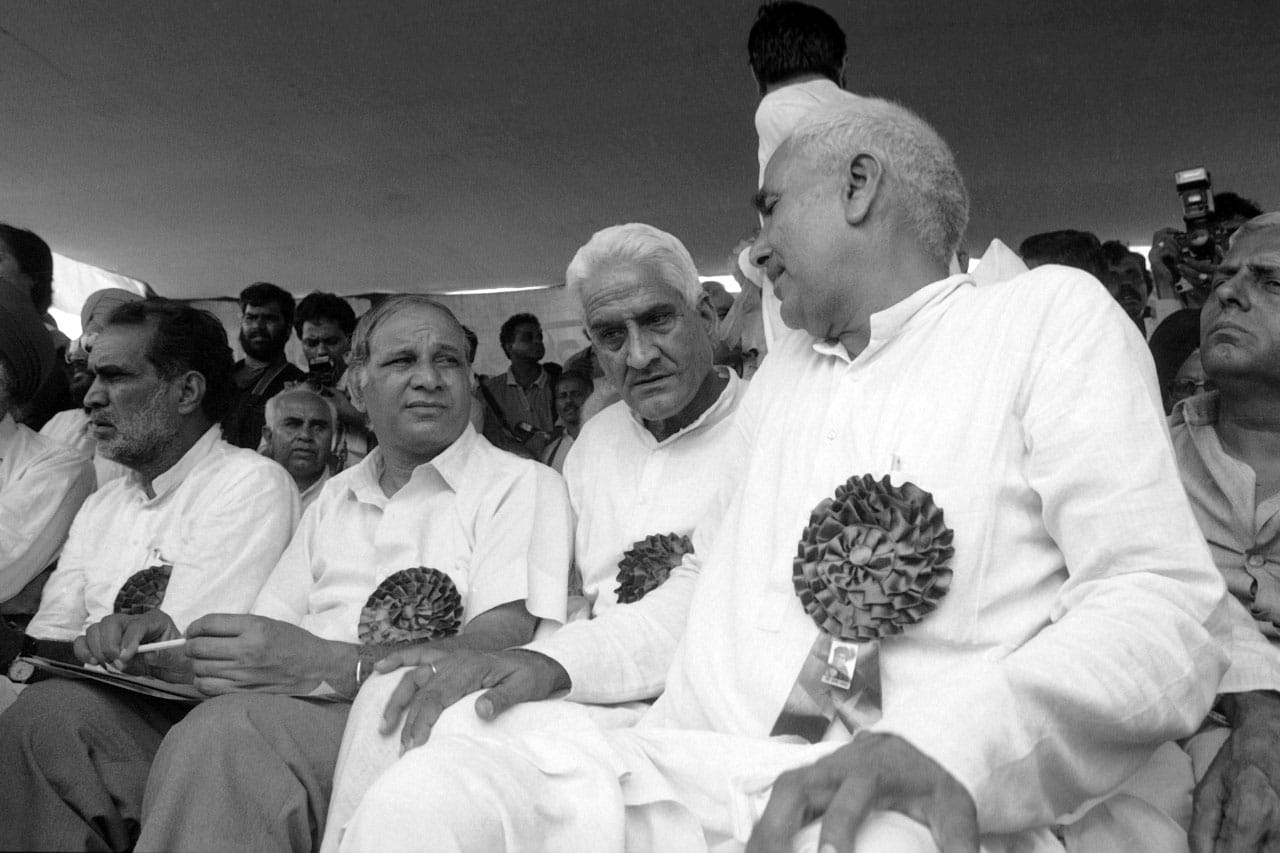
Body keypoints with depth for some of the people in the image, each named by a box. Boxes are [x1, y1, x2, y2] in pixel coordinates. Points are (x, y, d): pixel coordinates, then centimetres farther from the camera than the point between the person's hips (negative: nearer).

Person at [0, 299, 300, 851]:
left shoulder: (252, 485, -7)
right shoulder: (101, 506, 19)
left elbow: (170, 650, -13)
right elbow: (47, 645, 11)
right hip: (100, 708, 7)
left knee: (54, 709, -29)